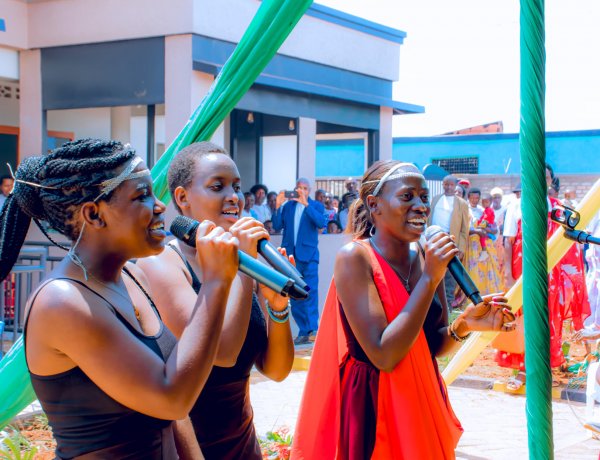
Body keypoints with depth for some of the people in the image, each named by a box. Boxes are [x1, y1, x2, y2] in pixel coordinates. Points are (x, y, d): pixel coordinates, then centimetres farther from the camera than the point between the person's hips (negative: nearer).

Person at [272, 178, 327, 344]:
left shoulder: (316, 206, 5)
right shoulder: (287, 205, 12)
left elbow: (321, 223, -13)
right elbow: (277, 226, 5)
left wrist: (306, 204, -19)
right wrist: (278, 207, -8)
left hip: (308, 255, -3)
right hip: (290, 256, 3)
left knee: (311, 291, -14)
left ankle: (313, 329, -17)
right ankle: (303, 332, 11)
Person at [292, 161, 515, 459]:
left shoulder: (428, 257, 1)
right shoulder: (355, 258, -17)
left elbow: (433, 346, 9)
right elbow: (383, 355, -24)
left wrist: (464, 325, -12)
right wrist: (429, 279, -24)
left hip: (423, 402, 6)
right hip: (370, 409, -6)